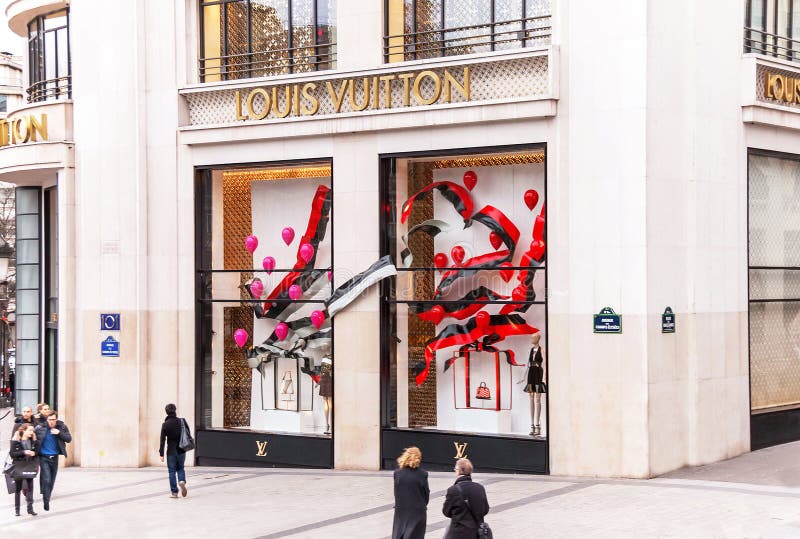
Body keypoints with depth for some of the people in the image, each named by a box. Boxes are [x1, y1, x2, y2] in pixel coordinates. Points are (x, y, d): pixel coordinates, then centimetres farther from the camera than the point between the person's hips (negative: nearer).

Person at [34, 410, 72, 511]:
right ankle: (46, 502, -6)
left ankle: (47, 499, 30)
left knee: (52, 481, 13)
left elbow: (69, 439, -5)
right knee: (46, 480, -12)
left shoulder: (62, 427, -2)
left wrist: (59, 433, -19)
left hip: (54, 457, 3)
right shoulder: (40, 428, -10)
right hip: (44, 458, -3)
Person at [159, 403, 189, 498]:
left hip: (171, 451, -2)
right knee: (180, 468, 19)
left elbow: (162, 440, -9)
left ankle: (174, 492, 5)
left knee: (172, 471, 6)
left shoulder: (165, 424, -8)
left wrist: (161, 454, -6)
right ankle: (182, 481, -9)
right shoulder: (182, 421, -2)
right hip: (181, 451, 2)